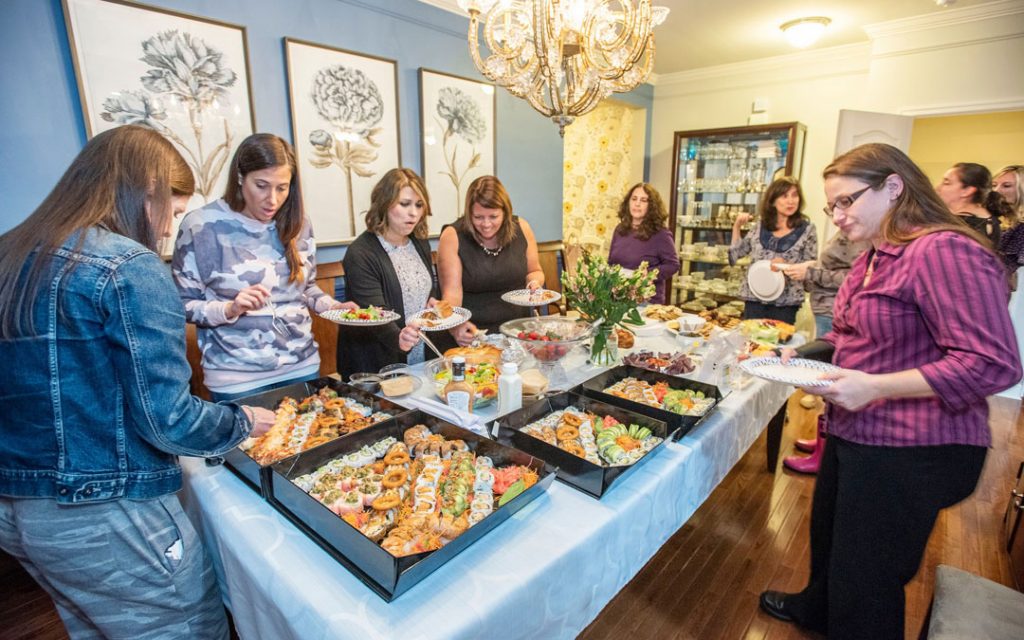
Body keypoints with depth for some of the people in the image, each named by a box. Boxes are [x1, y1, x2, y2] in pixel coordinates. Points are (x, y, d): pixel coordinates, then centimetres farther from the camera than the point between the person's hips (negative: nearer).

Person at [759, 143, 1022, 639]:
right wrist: (804, 352, 5)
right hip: (853, 434, 10)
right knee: (827, 537, 28)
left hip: (910, 451, -10)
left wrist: (874, 386, -28)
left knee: (865, 579, 6)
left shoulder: (943, 251, -20)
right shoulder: (874, 259, 11)